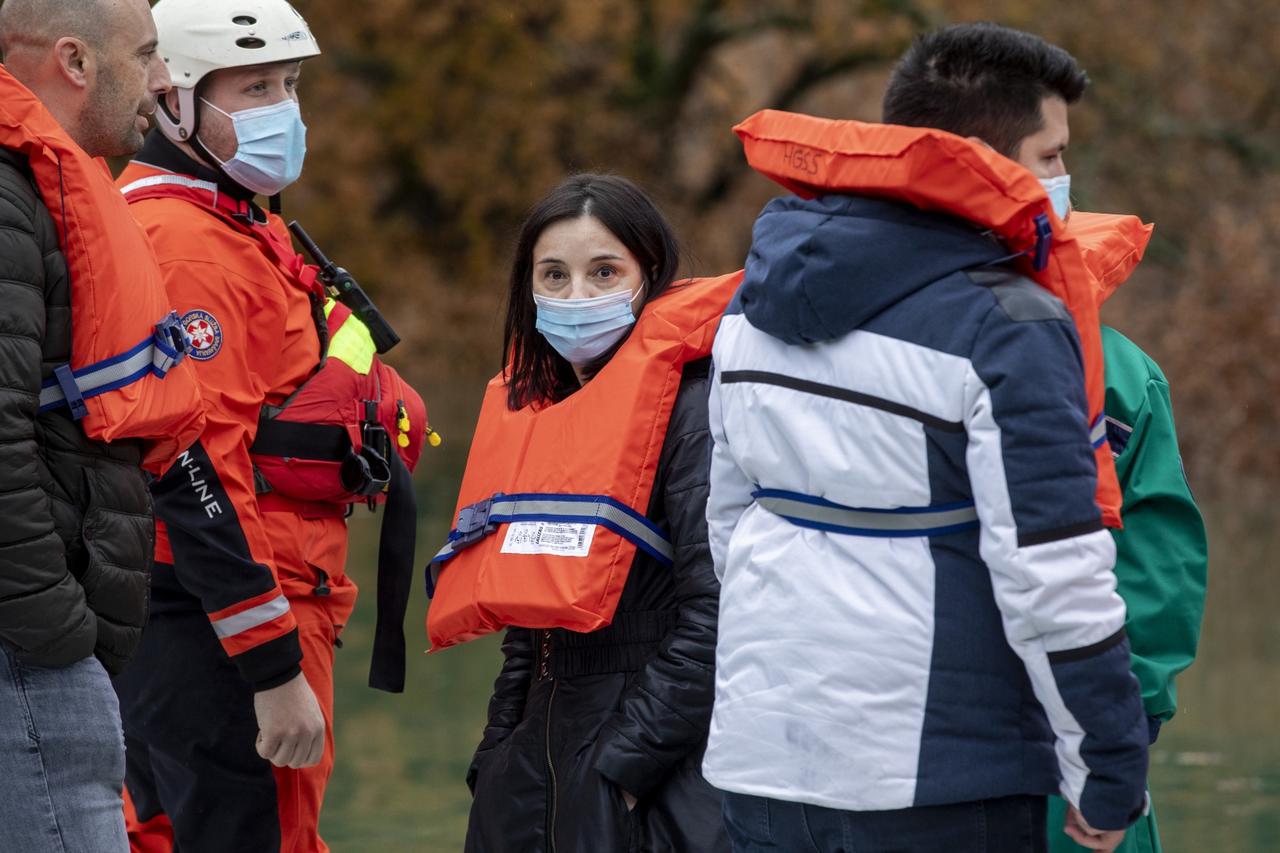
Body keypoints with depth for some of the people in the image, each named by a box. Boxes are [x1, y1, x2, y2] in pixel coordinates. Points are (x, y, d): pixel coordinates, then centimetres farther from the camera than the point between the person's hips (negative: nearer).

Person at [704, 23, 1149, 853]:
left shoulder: (757, 303, 10)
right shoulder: (1007, 331, -15)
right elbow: (1052, 575, -17)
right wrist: (1108, 775, -8)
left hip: (759, 758, 7)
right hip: (936, 783, -7)